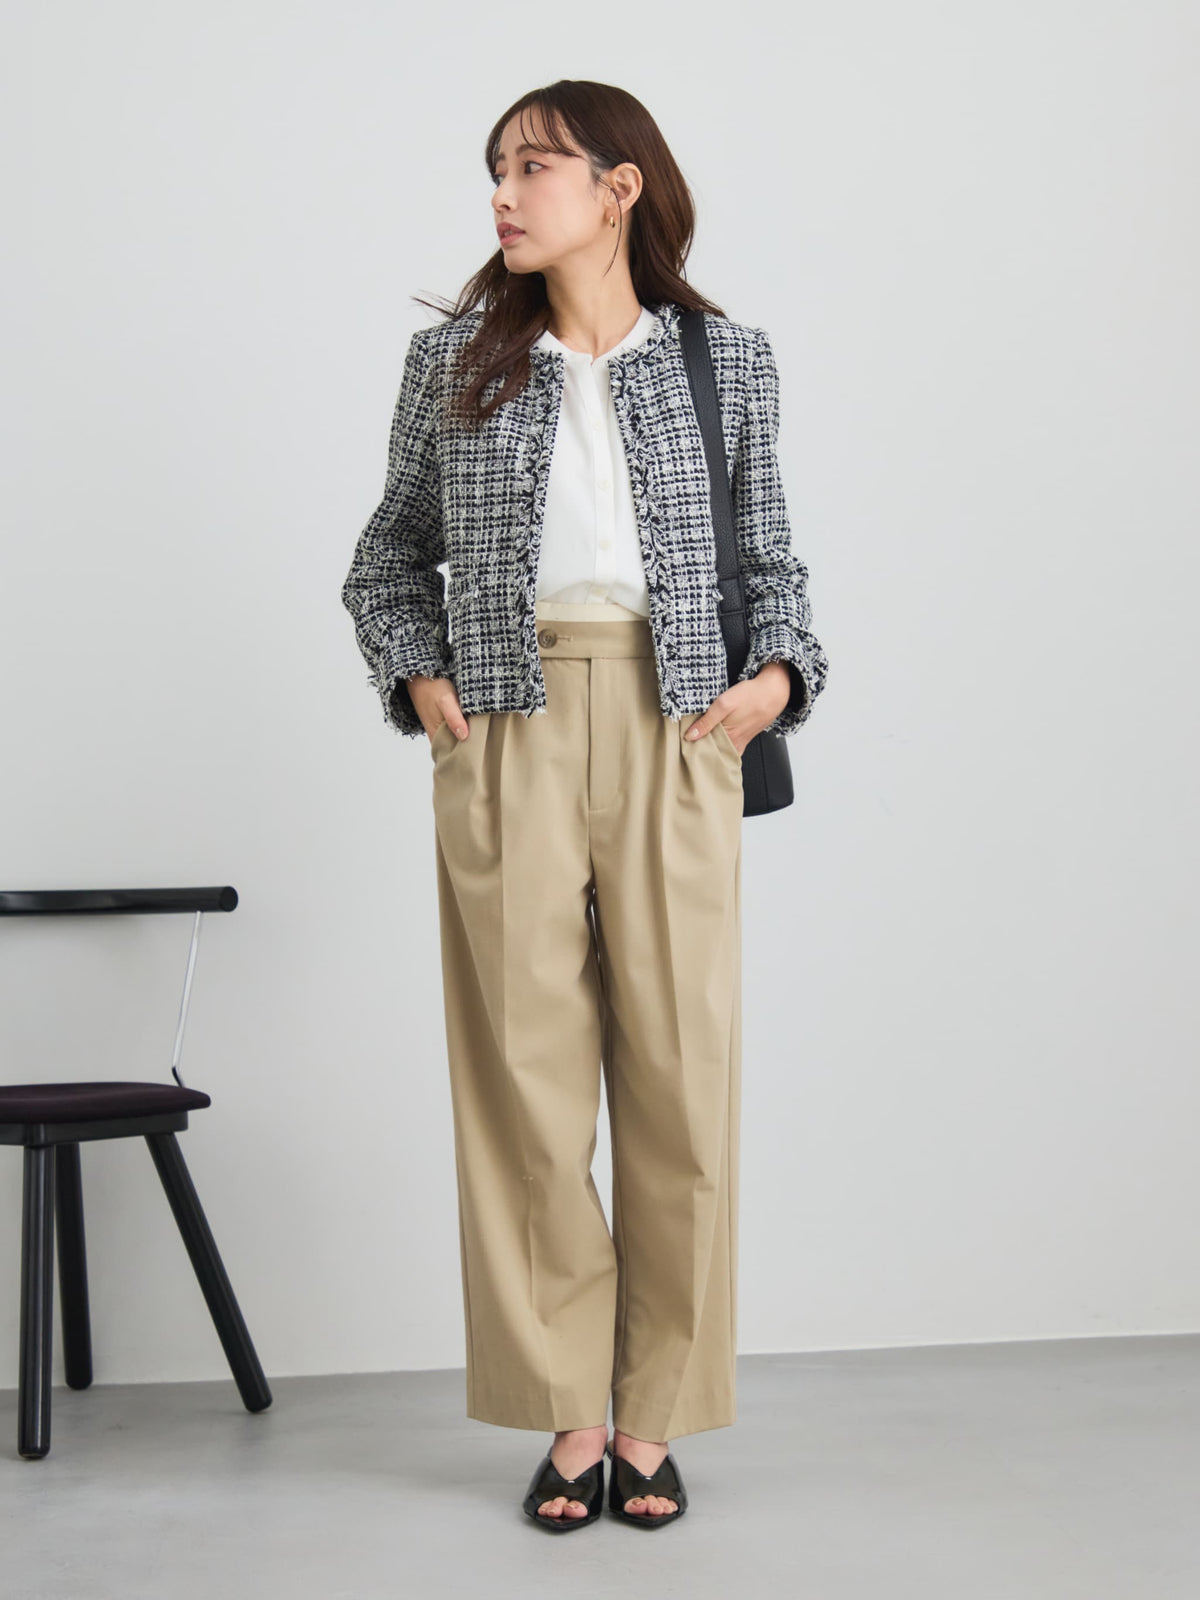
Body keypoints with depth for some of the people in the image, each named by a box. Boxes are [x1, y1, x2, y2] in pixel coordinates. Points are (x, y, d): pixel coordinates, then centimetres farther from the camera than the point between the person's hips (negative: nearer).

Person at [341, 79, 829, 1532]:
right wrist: (418, 678, 2)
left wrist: (779, 673, -2)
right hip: (508, 741, 1)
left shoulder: (725, 357, 8)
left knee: (680, 1073, 0)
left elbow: (768, 557, 15)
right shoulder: (455, 359, 9)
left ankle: (652, 1422, 13)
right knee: (526, 1070, 0)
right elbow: (389, 560, 17)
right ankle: (569, 1417, 12)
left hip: (673, 738, 0)